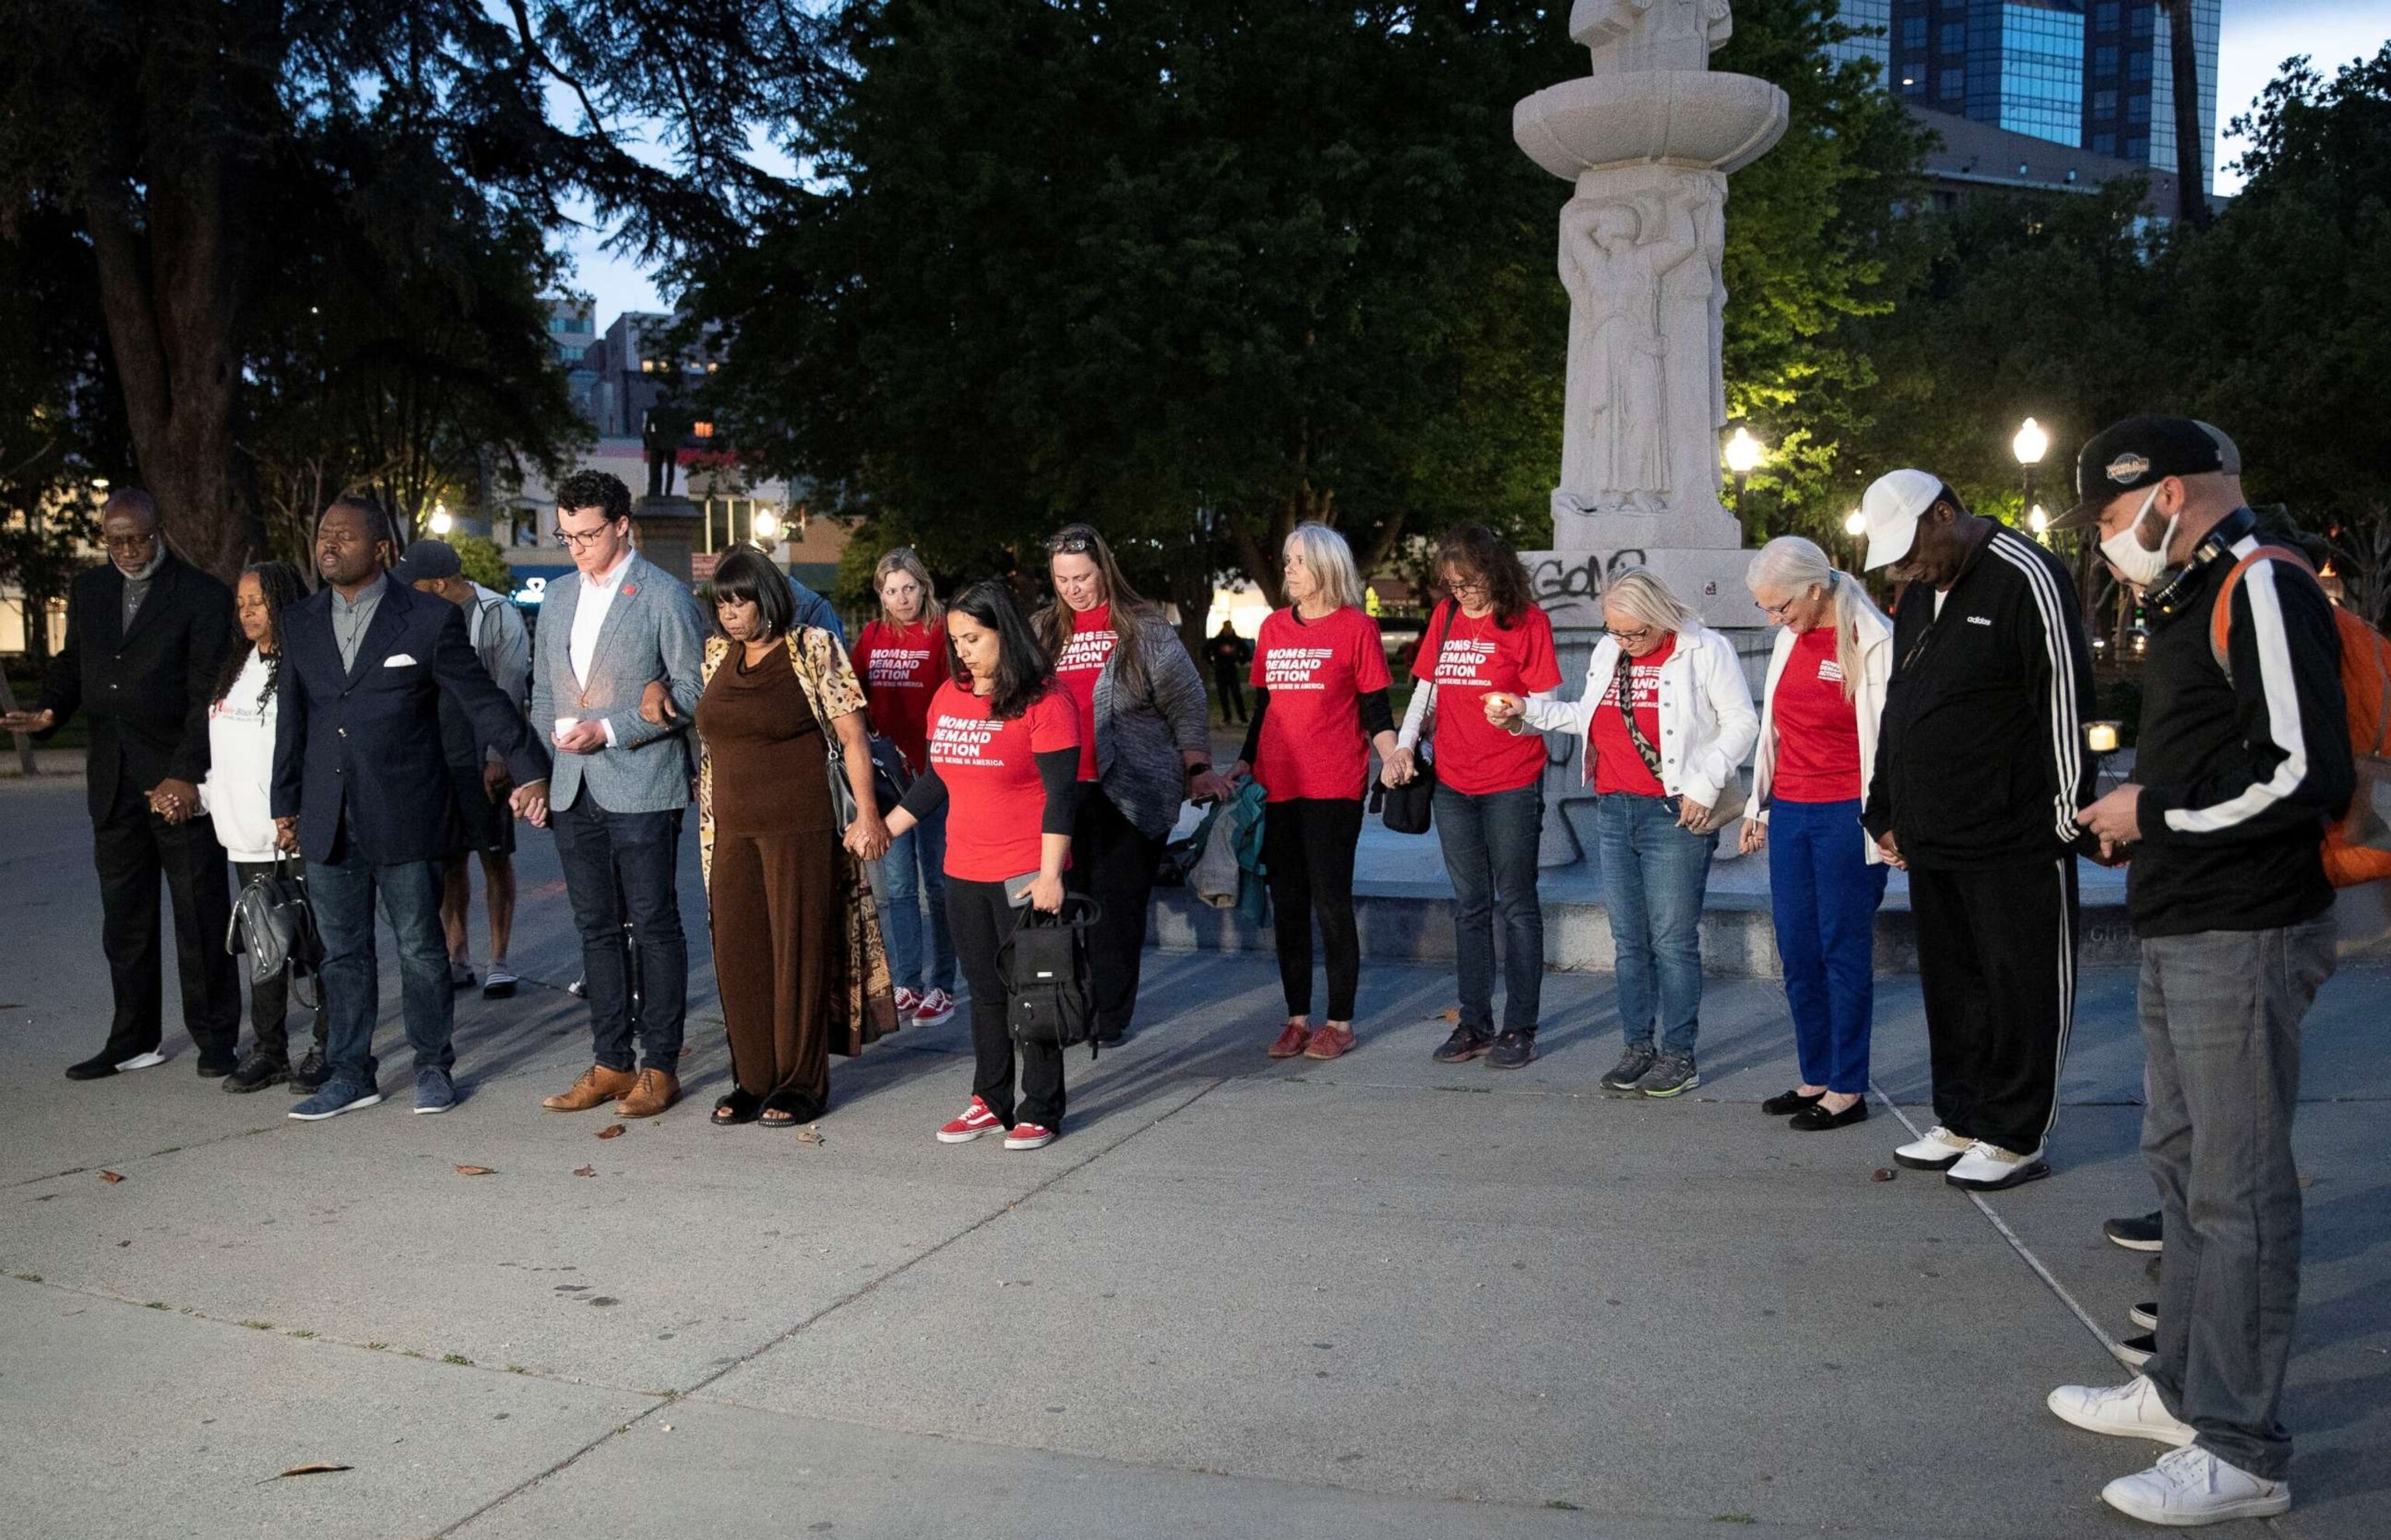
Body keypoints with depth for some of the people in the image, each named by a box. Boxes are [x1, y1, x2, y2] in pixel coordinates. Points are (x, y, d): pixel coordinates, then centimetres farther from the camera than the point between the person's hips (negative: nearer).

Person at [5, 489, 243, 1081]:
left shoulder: (203, 595, -6)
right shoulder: (88, 592, 12)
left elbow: (207, 693, -11)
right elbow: (71, 664, 21)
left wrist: (187, 775, -18)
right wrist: (49, 712, -1)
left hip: (181, 780, -6)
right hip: (113, 781, 6)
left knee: (200, 914, 1)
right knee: (123, 915, 11)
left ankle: (215, 1038, 12)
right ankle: (134, 1040, 22)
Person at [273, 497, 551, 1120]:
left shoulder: (428, 619, -5)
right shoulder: (301, 623, 10)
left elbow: (482, 699, -1)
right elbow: (292, 719, 16)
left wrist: (529, 770, -2)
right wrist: (285, 805, 17)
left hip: (405, 817, -4)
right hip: (328, 822, 4)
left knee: (420, 947, 5)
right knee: (342, 953, 10)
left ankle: (433, 1067, 19)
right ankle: (351, 1075, 21)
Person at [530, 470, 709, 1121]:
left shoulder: (666, 596, -5)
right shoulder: (557, 597, 15)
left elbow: (693, 689, -8)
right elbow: (543, 692, 20)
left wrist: (610, 730, -14)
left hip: (641, 789, -6)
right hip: (574, 791, 6)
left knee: (654, 927, 0)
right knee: (596, 928, 10)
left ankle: (660, 1066, 7)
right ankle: (610, 1062, 18)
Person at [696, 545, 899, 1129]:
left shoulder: (812, 649, -6)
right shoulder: (716, 654, 10)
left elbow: (852, 736, -8)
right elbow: (708, 735, 22)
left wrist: (867, 813, -13)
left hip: (800, 826, -5)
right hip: (733, 829, 6)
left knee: (799, 949, 0)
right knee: (738, 952, 6)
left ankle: (802, 1083, 11)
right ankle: (752, 1080, 18)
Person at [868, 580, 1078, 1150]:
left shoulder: (1043, 701, -11)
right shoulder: (949, 697, 10)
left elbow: (1061, 795, -14)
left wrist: (1050, 874, -19)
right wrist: (884, 828, 18)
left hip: (1025, 878, -6)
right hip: (964, 873, 7)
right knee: (985, 992, 14)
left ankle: (1040, 1112, 13)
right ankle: (990, 1102, 26)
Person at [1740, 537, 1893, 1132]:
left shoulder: (1873, 642, -10)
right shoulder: (1790, 638, 10)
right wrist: (1758, 805, 19)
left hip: (1845, 816, -7)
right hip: (1789, 811, 7)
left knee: (1843, 951, 0)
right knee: (1797, 950, 9)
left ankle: (1847, 1090, 9)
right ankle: (1815, 1077, 20)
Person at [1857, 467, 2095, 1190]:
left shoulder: (2025, 578, -11)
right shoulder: (1918, 593, 15)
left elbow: (2065, 703, -14)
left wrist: (2066, 818, -14)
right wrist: (1886, 811, 19)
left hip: (2014, 839, -8)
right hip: (1932, 836, 8)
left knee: (2022, 990, 3)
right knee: (1951, 986, 14)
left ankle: (2013, 1138, 12)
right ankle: (1961, 1123, 25)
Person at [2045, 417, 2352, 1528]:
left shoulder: (2264, 591, -16)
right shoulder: (2193, 598, 16)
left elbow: (2306, 776, -24)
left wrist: (2155, 812, -15)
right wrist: (2135, 821, 10)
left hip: (2243, 939, -11)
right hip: (2180, 934, 11)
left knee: (2239, 1188, -3)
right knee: (2181, 1162, 18)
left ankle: (2241, 1452, 6)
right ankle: (2182, 1388, 31)